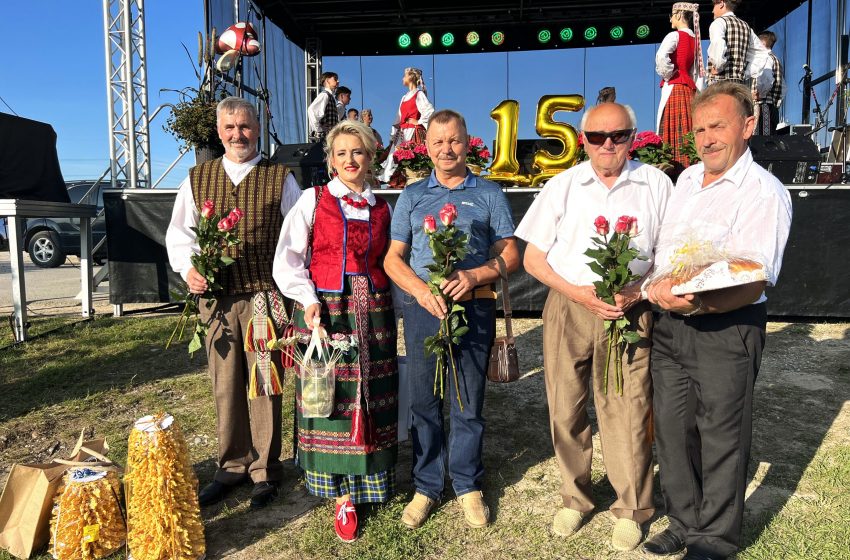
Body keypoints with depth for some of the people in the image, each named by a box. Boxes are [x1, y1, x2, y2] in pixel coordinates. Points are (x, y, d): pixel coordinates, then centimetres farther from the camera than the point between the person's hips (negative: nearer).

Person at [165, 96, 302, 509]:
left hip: (265, 298, -2)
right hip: (217, 298, 3)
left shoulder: (280, 178, 4)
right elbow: (179, 233, 15)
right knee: (225, 385, 8)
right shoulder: (197, 179, 12)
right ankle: (232, 465, 25)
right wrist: (189, 269, -3)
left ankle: (265, 470, 18)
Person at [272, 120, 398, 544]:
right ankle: (343, 496, 13)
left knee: (372, 399, 6)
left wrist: (393, 309, 3)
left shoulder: (382, 209, 11)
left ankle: (371, 476, 25)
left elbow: (389, 265, 14)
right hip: (325, 310, -2)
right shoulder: (313, 200, 3)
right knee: (332, 396, 0)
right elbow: (287, 259, -2)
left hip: (373, 313, 3)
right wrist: (308, 301, -14)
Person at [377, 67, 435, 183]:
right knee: (395, 159, 0)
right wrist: (392, 137, 14)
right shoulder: (404, 97, 22)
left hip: (413, 133, -8)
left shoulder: (419, 94, -1)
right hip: (402, 134, 8)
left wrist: (419, 122, -8)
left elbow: (429, 110, -18)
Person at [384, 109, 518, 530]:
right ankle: (426, 487, 22)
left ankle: (468, 487, 22)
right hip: (422, 307, 1)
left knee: (468, 401, 6)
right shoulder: (411, 196, 13)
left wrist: (473, 277, -13)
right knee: (424, 400, 7)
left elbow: (509, 254, 5)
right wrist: (420, 289, -10)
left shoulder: (489, 194, 9)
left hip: (474, 307, -1)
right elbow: (392, 258, 8)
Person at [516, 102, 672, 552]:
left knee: (628, 411, -1)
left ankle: (631, 510, 20)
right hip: (568, 307, 1)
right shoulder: (562, 186, 6)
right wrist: (578, 293, -9)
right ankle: (575, 498, 27)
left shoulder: (656, 184, 4)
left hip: (629, 311, -1)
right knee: (566, 409, 7)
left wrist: (638, 291, -11)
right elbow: (533, 258, 4)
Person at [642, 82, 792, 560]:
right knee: (672, 428, 14)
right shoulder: (687, 180, 12)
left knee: (721, 437, 6)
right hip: (670, 326, 7)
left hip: (727, 328, -6)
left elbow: (754, 284, -19)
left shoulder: (765, 193, -11)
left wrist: (697, 305, -36)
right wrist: (655, 288, -1)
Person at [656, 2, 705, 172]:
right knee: (688, 131, 7)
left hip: (674, 87, -8)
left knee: (673, 131, -10)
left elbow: (662, 56, -26)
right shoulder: (694, 38, 16)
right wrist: (692, 83, 20)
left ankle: (675, 169, -14)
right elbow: (695, 68, 18)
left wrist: (667, 74, -12)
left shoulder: (675, 36, -7)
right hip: (689, 88, 8)